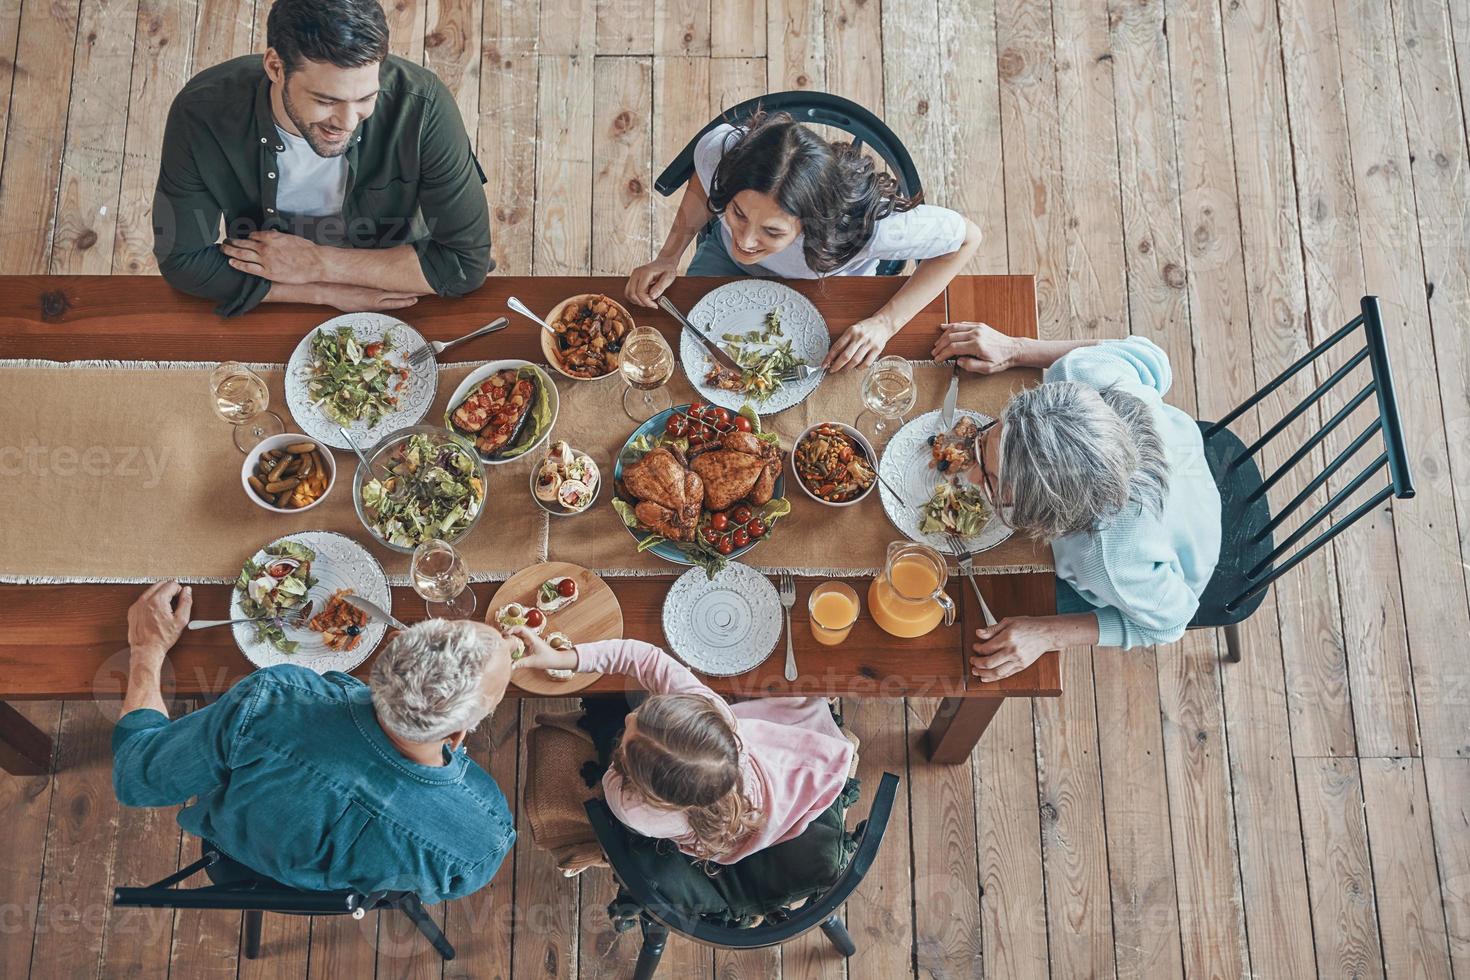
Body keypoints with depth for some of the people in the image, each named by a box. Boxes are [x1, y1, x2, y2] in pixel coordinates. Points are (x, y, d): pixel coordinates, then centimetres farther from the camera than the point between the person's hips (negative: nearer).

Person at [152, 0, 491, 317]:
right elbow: (183, 260, -13)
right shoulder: (201, 113, -22)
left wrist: (319, 264, -21)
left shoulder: (422, 106, -25)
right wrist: (332, 293, -19)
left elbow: (468, 260, -20)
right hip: (267, 318, 2)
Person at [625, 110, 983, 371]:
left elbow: (967, 237, -29)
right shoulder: (720, 150, -40)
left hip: (826, 297, -2)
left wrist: (885, 322, -34)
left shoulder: (866, 223, -48)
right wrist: (668, 256, -22)